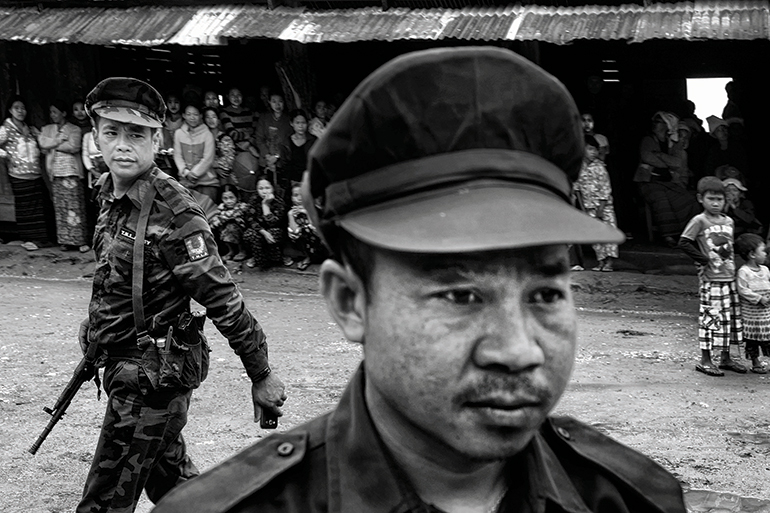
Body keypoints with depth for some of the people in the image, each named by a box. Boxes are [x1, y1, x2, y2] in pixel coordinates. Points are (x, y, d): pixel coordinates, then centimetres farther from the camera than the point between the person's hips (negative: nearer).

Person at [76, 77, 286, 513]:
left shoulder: (174, 215, -23)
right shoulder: (111, 195, 2)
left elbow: (224, 301, -21)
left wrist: (262, 375, -18)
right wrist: (96, 335, 22)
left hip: (153, 376, -8)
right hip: (126, 365, 8)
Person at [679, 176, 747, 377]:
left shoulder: (728, 221, 11)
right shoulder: (699, 221, -8)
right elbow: (684, 242, -14)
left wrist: (731, 264, 8)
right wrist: (703, 260, -13)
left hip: (729, 278, 7)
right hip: (711, 279, -7)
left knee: (730, 318, 11)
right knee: (711, 317, -4)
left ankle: (725, 358, 23)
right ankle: (705, 360, 4)